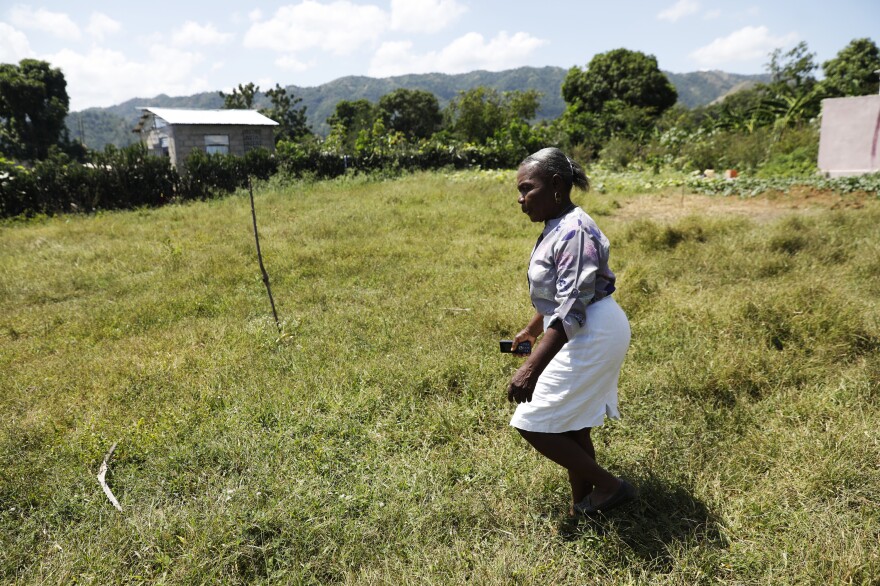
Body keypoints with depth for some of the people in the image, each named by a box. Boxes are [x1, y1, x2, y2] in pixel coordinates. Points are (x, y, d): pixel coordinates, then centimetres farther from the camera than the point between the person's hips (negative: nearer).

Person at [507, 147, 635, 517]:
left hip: (593, 337, -10)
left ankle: (610, 486, 10)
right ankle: (582, 505, 34)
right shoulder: (557, 228, 9)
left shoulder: (573, 233, -22)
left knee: (533, 423, -4)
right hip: (590, 334, 10)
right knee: (571, 426, 19)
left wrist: (531, 368, -35)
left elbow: (569, 311, -30)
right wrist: (532, 330, 33)